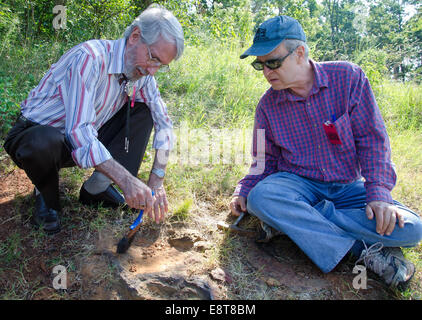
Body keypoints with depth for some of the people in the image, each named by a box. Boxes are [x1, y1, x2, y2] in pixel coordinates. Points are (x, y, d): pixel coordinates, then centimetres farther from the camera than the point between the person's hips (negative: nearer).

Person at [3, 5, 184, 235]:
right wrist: (126, 180, -45)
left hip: (89, 140, 6)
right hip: (35, 134, -6)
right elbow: (79, 133, -37)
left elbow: (163, 123, -4)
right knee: (45, 142, -40)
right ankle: (46, 196, -3)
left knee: (144, 110, -7)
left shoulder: (141, 71, -7)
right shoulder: (89, 58, -29)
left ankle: (96, 189, -7)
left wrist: (156, 183, -14)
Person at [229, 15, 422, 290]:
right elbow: (265, 161, 5)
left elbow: (372, 138, -7)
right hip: (298, 184, 1)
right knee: (260, 197, -34)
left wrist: (378, 193, -18)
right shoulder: (268, 105, -2)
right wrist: (243, 192, -11)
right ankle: (364, 248, -23)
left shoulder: (348, 77, -8)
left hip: (347, 187, 0)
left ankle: (295, 219, -21)